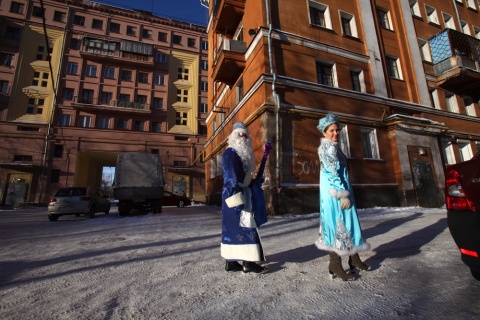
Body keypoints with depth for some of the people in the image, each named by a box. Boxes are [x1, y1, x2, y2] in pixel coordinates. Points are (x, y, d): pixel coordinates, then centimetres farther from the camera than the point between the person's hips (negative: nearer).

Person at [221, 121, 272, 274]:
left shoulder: (243, 154, 17)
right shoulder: (230, 153, -12)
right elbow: (231, 178, -20)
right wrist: (238, 202, -24)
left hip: (243, 194, 10)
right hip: (235, 195, -9)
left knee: (233, 227, 11)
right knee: (244, 227, -5)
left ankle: (231, 261, 19)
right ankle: (247, 262, 5)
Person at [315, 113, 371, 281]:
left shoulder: (330, 146, 19)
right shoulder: (328, 147, -13)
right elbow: (333, 173, -20)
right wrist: (343, 195, -21)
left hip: (338, 192, 10)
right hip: (336, 194, -10)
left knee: (346, 224, 17)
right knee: (337, 225, -4)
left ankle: (354, 259, 31)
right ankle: (335, 265, 7)